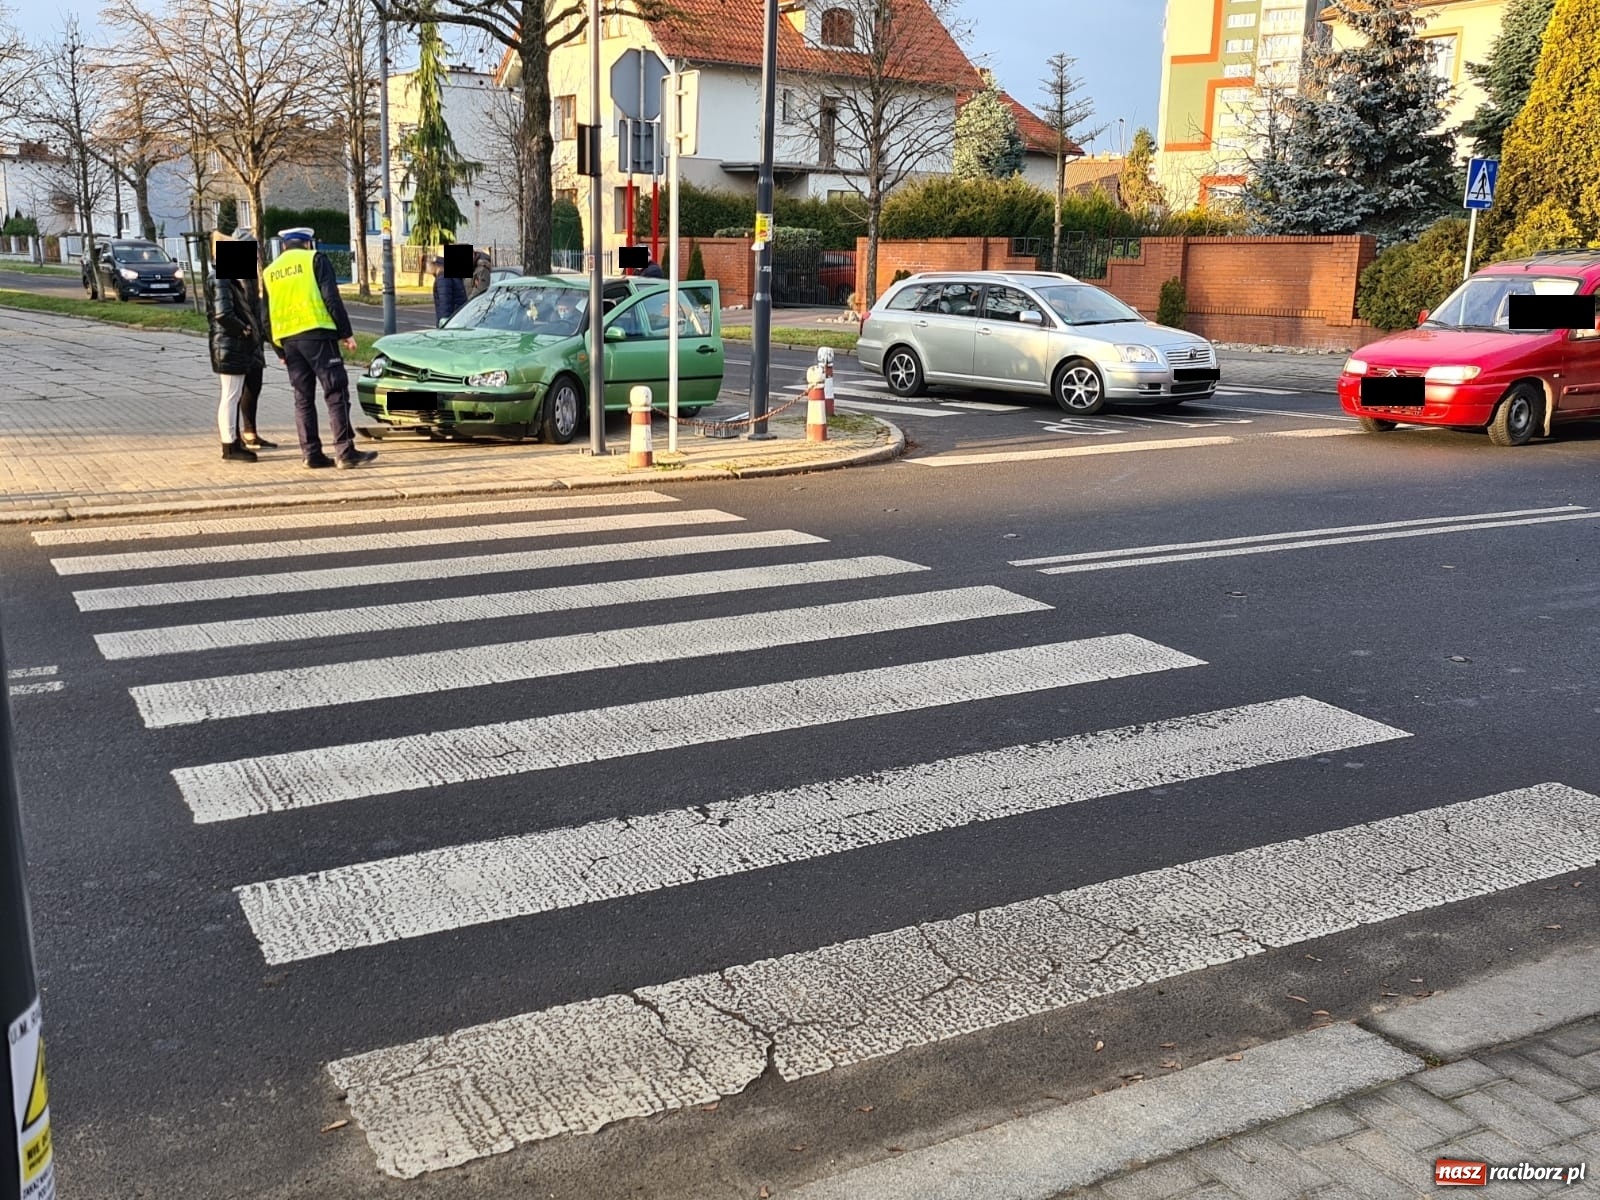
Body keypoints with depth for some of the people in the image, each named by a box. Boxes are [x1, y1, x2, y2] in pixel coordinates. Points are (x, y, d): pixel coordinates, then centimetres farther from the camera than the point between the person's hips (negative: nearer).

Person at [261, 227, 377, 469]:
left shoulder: (269, 272, 18)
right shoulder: (315, 259, 3)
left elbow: (265, 318, 16)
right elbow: (331, 299, -8)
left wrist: (279, 351, 22)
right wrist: (346, 333, -5)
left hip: (287, 340, 5)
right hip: (316, 333, -5)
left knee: (303, 398, 10)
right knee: (336, 393, -5)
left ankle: (311, 453, 8)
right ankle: (345, 451, -10)